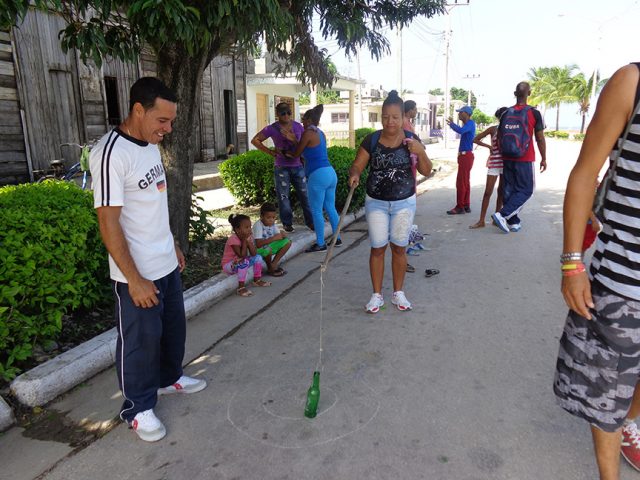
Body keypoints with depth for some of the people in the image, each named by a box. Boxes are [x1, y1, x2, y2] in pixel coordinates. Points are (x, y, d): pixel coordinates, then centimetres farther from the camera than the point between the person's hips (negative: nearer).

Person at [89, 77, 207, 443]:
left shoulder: (152, 145, 5)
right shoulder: (111, 154, -22)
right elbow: (108, 222, -23)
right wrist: (134, 279, -22)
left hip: (167, 263, 9)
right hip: (137, 274, -8)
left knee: (174, 326, 22)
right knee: (140, 340, 8)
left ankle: (169, 377, 45)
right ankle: (138, 408, 28)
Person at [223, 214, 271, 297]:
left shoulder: (249, 237, -5)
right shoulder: (233, 239, -26)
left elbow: (254, 254, -13)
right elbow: (242, 256, -31)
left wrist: (249, 241, -22)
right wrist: (244, 241, -28)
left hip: (240, 263, 7)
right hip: (228, 265, -7)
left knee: (257, 257, -4)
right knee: (244, 262, -33)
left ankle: (257, 280, 10)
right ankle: (241, 287, -26)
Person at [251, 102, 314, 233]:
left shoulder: (298, 126, 5)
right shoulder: (272, 128, -4)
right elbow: (255, 140, 0)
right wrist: (271, 152, -7)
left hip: (298, 166, 3)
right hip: (282, 168, -2)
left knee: (305, 194, 3)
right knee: (283, 196, 3)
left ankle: (310, 221, 14)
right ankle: (287, 223, 15)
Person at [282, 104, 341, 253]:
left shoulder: (308, 133, -7)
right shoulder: (321, 133, 17)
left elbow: (296, 153, 1)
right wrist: (293, 140, 18)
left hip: (318, 175, -9)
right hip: (330, 173, 9)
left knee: (316, 211, -1)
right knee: (330, 208, 15)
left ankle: (320, 244, 4)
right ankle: (337, 239, 22)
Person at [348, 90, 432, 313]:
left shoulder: (411, 140, -5)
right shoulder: (371, 140, -6)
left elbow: (426, 171, -4)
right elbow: (357, 165, -7)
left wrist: (420, 151, -23)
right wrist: (354, 175, -30)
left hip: (404, 203, 0)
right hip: (376, 203, 0)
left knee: (399, 248, 10)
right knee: (377, 248, 4)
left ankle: (398, 293, 26)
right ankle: (377, 295, 18)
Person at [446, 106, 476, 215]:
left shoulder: (470, 123, -14)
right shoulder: (468, 124, 17)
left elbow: (461, 131, -33)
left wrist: (451, 124, -18)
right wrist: (452, 124, 34)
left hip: (466, 155, -10)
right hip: (465, 155, 10)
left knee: (461, 182, -10)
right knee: (465, 182, 11)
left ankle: (460, 207, -8)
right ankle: (466, 206, 15)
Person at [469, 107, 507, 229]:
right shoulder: (493, 129, 0)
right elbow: (475, 139, 1)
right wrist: (488, 146, -8)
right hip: (494, 163, -2)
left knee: (501, 191, 8)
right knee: (488, 192, -4)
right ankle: (482, 221, -2)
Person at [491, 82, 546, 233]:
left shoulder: (506, 113, 4)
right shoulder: (534, 113, -8)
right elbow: (540, 138, -5)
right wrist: (543, 158, 4)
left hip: (507, 158, 5)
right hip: (525, 159, -4)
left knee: (508, 189, 9)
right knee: (525, 190, 3)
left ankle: (513, 221, 13)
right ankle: (502, 215, -13)